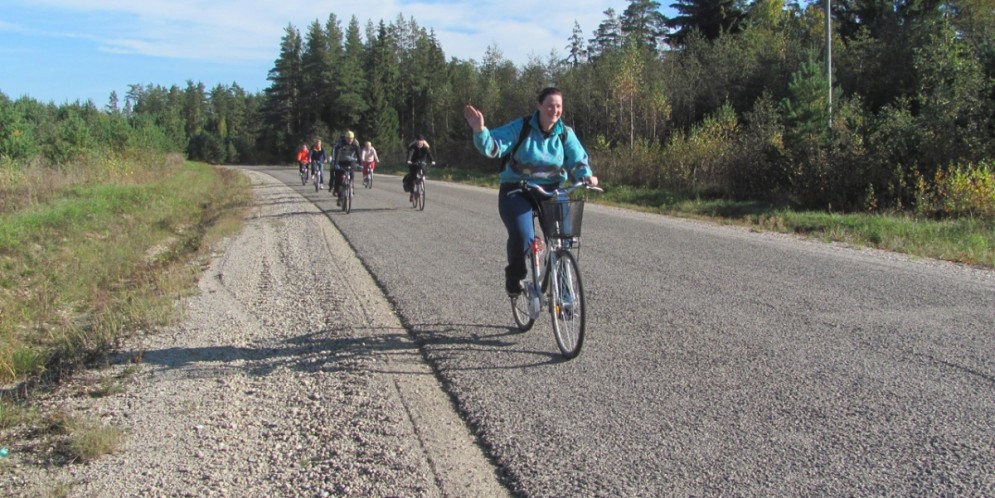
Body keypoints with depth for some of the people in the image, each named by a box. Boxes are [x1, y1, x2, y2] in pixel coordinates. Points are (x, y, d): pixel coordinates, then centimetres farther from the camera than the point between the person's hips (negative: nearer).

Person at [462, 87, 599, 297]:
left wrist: (587, 176, -24)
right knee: (522, 236, -26)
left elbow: (578, 160, -1)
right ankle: (514, 276, 6)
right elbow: (493, 147, -17)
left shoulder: (565, 134, 1)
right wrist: (479, 130, -38)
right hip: (517, 191, -3)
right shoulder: (520, 127, -10)